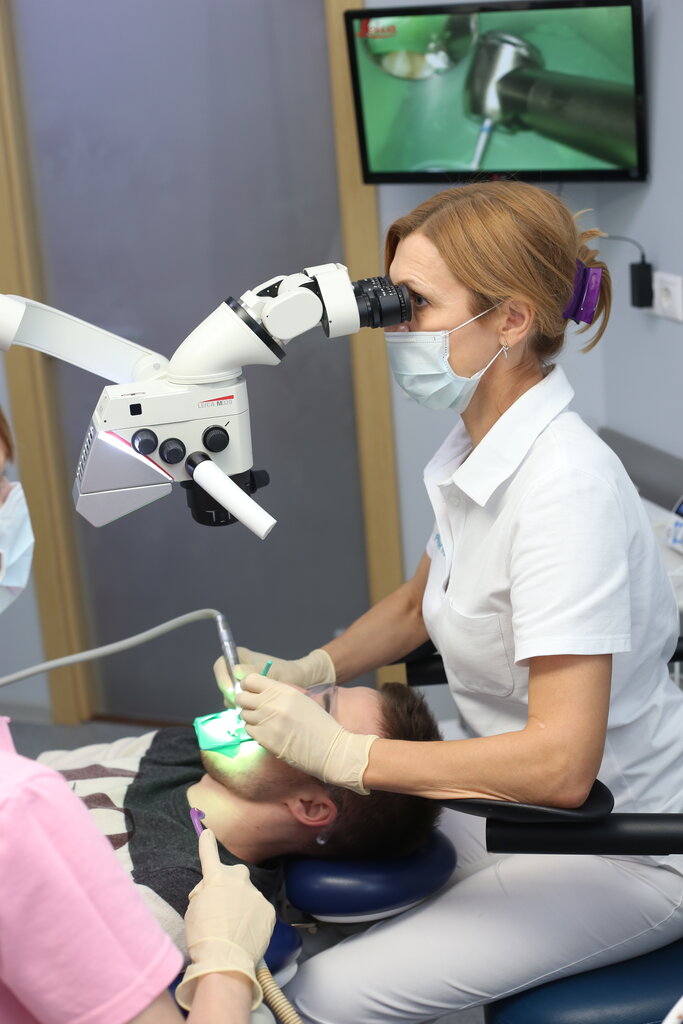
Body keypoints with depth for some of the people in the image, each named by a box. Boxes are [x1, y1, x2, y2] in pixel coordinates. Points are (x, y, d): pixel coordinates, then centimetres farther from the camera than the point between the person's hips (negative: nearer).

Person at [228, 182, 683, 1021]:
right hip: (515, 805, 8)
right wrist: (305, 672, 1)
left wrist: (340, 752, -27)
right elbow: (420, 602, 18)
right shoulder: (479, 449, -2)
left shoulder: (566, 486, -29)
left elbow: (560, 763, -34)